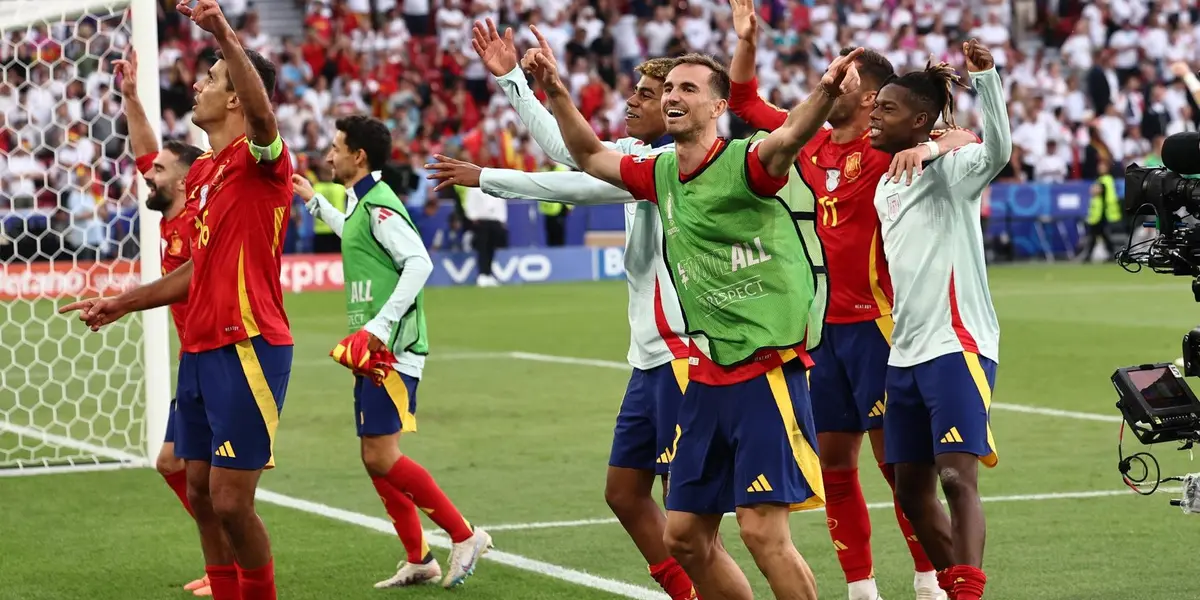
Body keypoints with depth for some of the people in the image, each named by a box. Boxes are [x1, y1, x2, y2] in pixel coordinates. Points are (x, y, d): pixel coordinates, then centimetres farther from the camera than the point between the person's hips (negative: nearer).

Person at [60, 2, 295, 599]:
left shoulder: (260, 159, -10)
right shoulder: (200, 173, 16)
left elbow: (262, 111, -34)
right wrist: (122, 303, 29)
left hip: (247, 348, -9)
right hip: (199, 349, 9)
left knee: (230, 500, -9)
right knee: (200, 494, 11)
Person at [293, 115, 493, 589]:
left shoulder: (378, 205, -14)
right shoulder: (360, 204, 15)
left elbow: (419, 262, -24)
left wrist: (381, 325, -26)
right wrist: (315, 202, 45)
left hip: (392, 350, -10)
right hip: (372, 350, 10)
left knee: (383, 458, -12)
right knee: (375, 460, 9)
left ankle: (465, 536, -4)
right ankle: (418, 561, 14)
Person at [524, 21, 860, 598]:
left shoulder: (744, 163, -12)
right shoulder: (662, 173, 10)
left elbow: (789, 137, -34)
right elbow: (590, 155, 28)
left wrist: (825, 93, -54)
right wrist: (555, 90, 19)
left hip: (767, 371, -8)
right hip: (706, 375, 8)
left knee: (763, 531, -12)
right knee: (684, 536, 8)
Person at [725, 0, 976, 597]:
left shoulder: (884, 150, -9)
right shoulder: (809, 142, 9)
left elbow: (966, 140, -20)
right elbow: (744, 101, 21)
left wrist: (925, 146, -39)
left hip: (872, 321, -6)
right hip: (821, 324, 6)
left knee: (894, 457, -5)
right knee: (832, 461, 8)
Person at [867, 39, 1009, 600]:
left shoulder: (950, 167, -7)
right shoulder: (885, 186, 17)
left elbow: (996, 151, -29)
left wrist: (985, 78, -40)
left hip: (957, 346, -8)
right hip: (905, 353, 9)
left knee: (957, 475, -19)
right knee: (911, 491, 9)